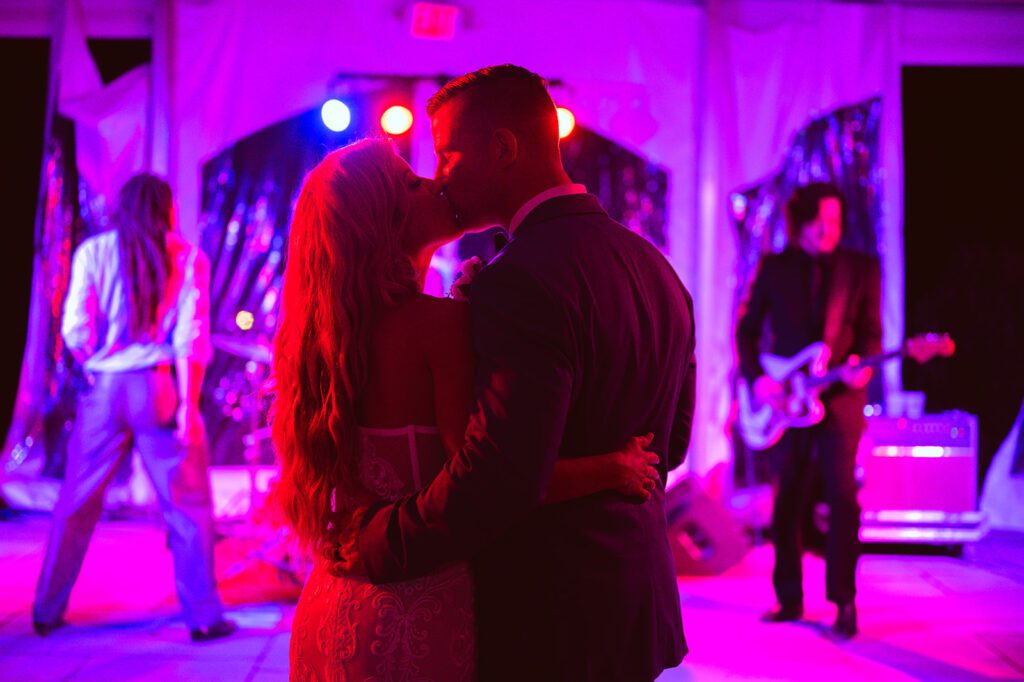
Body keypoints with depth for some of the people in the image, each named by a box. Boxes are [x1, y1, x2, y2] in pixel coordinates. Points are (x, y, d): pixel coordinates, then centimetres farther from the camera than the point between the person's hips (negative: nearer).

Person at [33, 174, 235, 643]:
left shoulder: (93, 252, 4)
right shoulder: (187, 258, 3)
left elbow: (75, 329, -3)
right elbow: (191, 338, -5)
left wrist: (99, 367, 14)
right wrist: (188, 402, -6)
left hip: (103, 388, 2)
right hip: (161, 388, -2)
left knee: (76, 504, 13)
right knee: (187, 506, 5)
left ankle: (47, 611, 21)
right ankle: (204, 616, 6)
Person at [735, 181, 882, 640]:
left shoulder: (862, 268, 5)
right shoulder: (774, 267, 6)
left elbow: (871, 331, 4)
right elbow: (746, 329, 8)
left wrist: (862, 364, -16)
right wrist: (756, 378, -5)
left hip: (840, 397, -1)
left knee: (842, 495, -10)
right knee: (788, 502, 6)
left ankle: (844, 602, -1)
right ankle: (789, 598, 16)